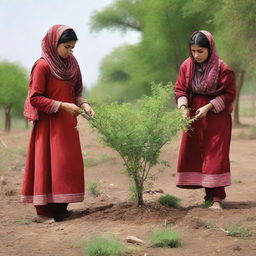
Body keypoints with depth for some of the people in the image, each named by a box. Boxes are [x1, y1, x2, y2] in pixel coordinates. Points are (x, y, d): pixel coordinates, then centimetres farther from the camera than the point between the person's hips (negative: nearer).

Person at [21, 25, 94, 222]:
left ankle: (60, 208, 12)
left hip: (68, 124, 7)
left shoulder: (71, 64, 10)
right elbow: (34, 98, -14)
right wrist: (61, 106, -19)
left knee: (69, 164, 6)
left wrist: (83, 104, -3)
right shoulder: (43, 66, -12)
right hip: (49, 123, -7)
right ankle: (44, 210, -2)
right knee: (48, 164, -7)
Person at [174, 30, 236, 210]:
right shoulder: (187, 66, -2)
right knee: (193, 153, 4)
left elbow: (229, 94, -11)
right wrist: (183, 106, -14)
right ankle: (209, 193, 14)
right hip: (194, 116, 5)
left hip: (216, 117, -5)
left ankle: (217, 198, -5)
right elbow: (180, 89, 4)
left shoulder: (222, 68, -15)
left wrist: (209, 107, -20)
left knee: (216, 156, -6)